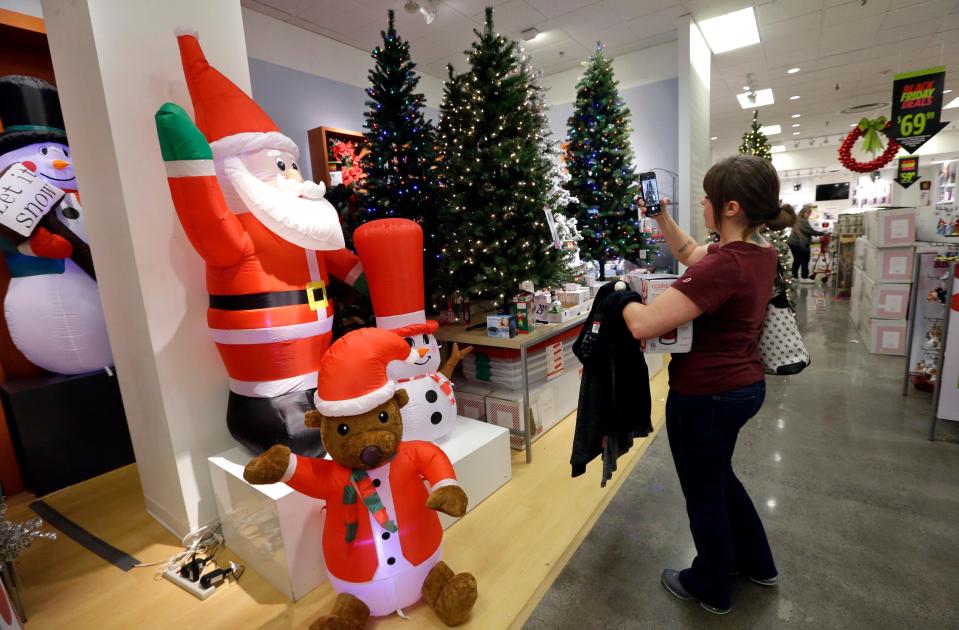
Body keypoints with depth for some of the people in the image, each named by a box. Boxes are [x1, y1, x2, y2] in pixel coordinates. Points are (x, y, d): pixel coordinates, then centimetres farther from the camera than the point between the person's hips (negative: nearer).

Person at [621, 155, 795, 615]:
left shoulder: (723, 266, -30)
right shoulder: (761, 253, 1)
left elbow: (643, 325, -34)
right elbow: (689, 254, 17)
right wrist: (661, 217, 6)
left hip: (706, 396, -9)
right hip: (744, 385, 9)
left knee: (703, 493, 15)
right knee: (718, 477, 30)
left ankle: (710, 589, 41)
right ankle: (756, 562, 52)